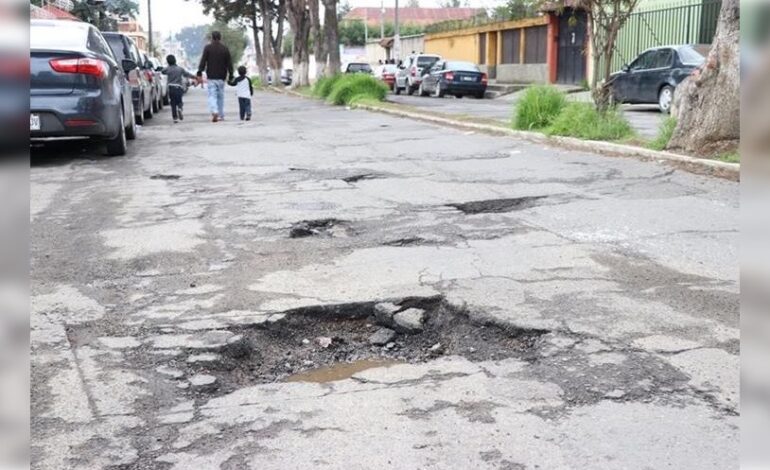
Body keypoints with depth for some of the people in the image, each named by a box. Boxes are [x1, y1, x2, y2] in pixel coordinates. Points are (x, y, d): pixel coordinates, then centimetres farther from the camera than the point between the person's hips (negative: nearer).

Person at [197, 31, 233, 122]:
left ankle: (214, 112, -27)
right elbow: (229, 63, 5)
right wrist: (231, 76, 10)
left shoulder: (208, 48, -3)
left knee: (212, 95, -4)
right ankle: (221, 115, 18)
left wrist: (199, 73, -6)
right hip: (221, 77, 3)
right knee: (220, 96, 13)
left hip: (211, 77, -2)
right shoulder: (225, 49, 5)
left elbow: (203, 61, -7)